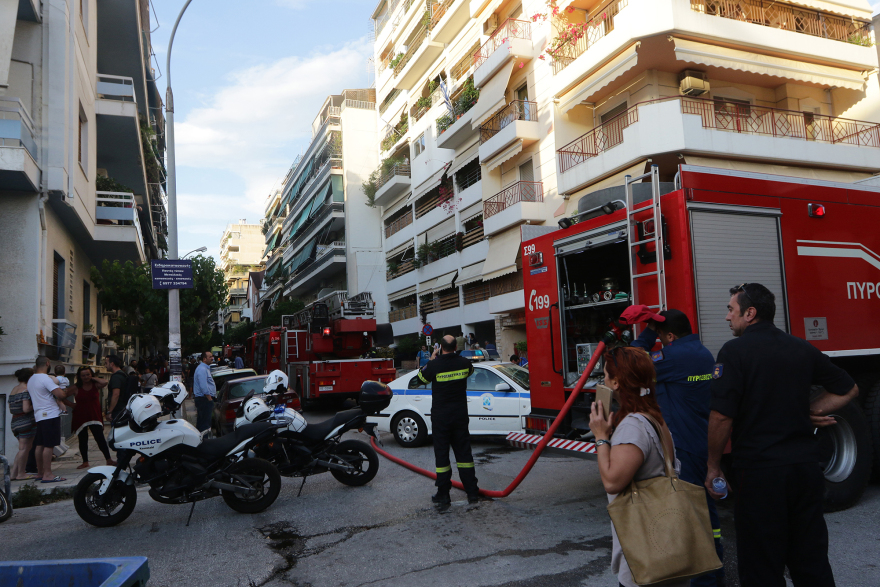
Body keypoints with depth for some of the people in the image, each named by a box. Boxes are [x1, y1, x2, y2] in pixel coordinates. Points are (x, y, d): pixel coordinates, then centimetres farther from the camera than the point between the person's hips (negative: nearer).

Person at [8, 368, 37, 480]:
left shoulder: (13, 390, 15)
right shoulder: (26, 389, -11)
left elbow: (11, 410, 19)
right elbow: (26, 409, -19)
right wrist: (35, 406, -2)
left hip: (14, 423, 9)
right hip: (26, 422, -9)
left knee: (23, 448, 15)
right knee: (24, 448, -1)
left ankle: (13, 472, 14)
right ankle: (20, 474, 5)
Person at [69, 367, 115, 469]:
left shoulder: (96, 385, 0)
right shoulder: (76, 388, -1)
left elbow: (104, 383, -21)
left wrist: (93, 378, -8)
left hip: (95, 417, -1)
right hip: (80, 417, 1)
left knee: (100, 438, -9)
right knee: (83, 440, 10)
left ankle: (108, 459, -5)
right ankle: (85, 462, 22)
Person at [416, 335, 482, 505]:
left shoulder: (434, 365, -16)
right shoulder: (464, 363, -5)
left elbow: (422, 377, 4)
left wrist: (432, 358, 11)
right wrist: (454, 356, 24)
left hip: (440, 417, -3)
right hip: (460, 416, 3)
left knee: (441, 454, 5)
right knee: (464, 452, 11)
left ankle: (443, 495, 9)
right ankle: (472, 492, 15)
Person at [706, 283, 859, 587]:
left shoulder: (735, 351, -12)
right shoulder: (803, 349, 7)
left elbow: (722, 416, -17)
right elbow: (848, 389, 19)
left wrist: (713, 466, -6)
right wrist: (812, 411, 11)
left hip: (759, 470, -6)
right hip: (806, 466, 6)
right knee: (812, 562, 18)